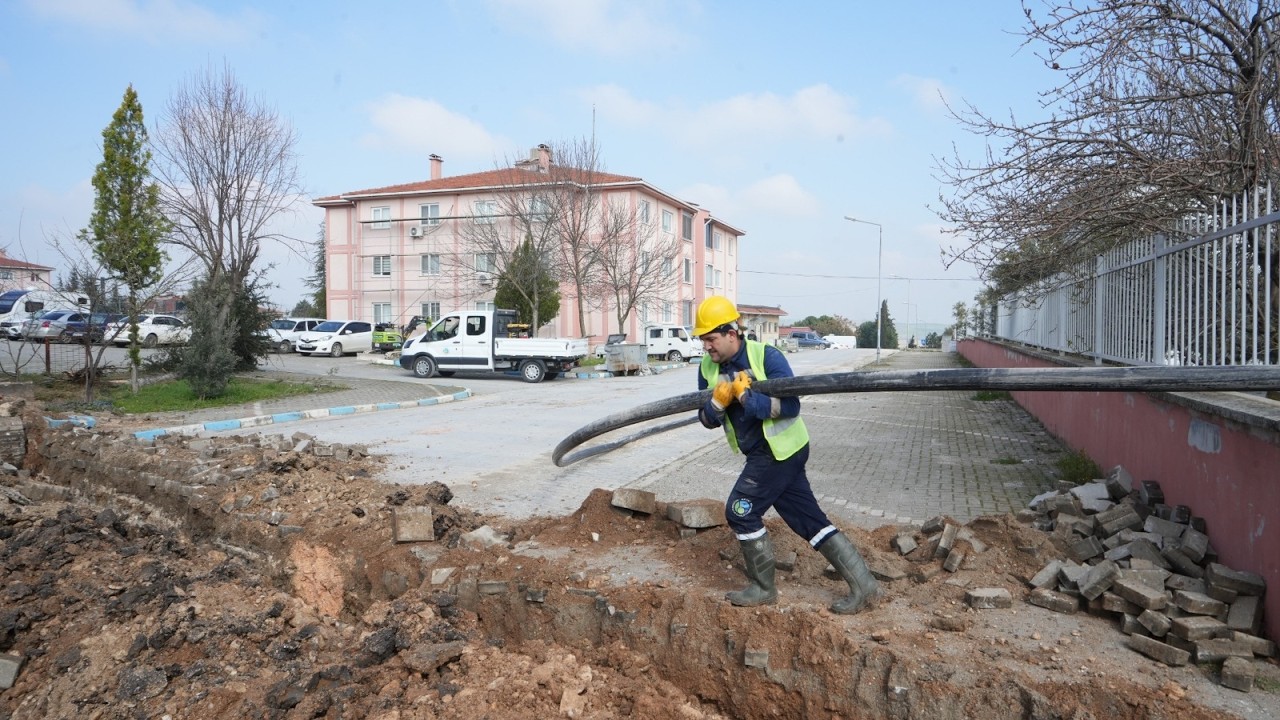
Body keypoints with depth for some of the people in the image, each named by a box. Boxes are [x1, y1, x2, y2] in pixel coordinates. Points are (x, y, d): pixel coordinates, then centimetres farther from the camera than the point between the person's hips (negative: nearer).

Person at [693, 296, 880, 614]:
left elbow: (791, 405, -23)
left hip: (780, 450, -8)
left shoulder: (766, 356, -18)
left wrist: (748, 397, -29)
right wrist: (718, 402, -19)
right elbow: (707, 419, 2)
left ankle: (763, 588, 12)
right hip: (763, 453, 8)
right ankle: (863, 586, 16)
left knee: (740, 512, -6)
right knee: (810, 520, 9)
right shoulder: (708, 368, 2)